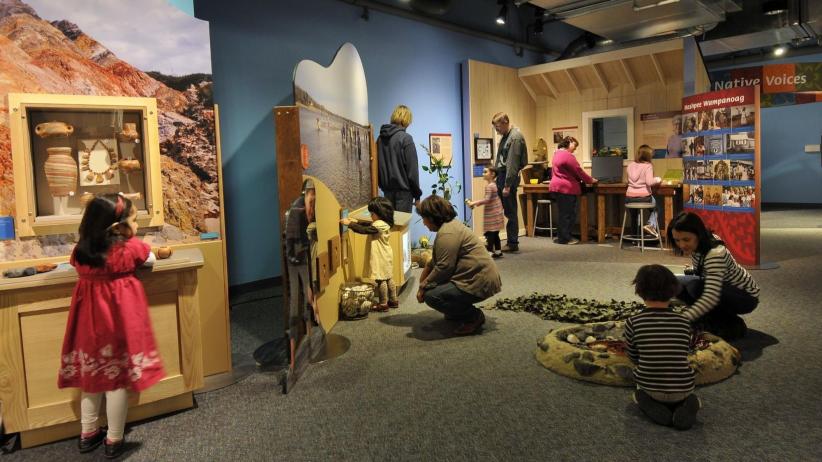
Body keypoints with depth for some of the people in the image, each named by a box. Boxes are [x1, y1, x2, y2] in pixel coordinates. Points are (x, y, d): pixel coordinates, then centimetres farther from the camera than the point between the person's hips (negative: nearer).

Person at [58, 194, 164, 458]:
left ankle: (88, 434, 32)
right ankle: (113, 441, 16)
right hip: (120, 319, -5)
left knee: (91, 373, 18)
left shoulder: (81, 250, -2)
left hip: (90, 318, 5)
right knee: (117, 377, 5)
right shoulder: (131, 247, -13)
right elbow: (151, 259, 7)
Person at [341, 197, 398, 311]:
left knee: (380, 280, -2)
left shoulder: (379, 225, -22)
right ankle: (393, 300, 26)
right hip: (385, 256, 10)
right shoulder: (383, 223, 9)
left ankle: (383, 304, 6)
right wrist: (357, 222, 12)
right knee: (387, 278, 17)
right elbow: (369, 226, 20)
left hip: (381, 258, -10)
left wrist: (350, 224, -24)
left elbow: (364, 230, -29)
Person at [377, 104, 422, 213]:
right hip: (403, 191, -6)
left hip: (387, 189, 6)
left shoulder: (381, 138, 7)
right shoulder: (405, 138, -11)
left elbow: (378, 165, 13)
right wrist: (417, 195, -5)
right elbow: (412, 169, -11)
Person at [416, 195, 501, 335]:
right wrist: (423, 281, 11)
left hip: (480, 283, -11)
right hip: (478, 277, 11)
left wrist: (423, 287, -12)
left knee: (431, 296, -18)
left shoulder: (447, 233, -18)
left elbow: (443, 267, -23)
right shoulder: (449, 225, 15)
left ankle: (474, 316, -6)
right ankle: (458, 311, 18)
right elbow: (436, 261, 20)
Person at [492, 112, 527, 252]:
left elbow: (512, 164, -19)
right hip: (500, 176, 9)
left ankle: (513, 243, 6)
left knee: (510, 212, -2)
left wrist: (507, 185, -20)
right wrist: (494, 174, 15)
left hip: (509, 177, -9)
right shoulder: (505, 136, 14)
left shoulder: (515, 137, -15)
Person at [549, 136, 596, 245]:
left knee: (563, 214, 14)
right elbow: (579, 171, -11)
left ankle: (561, 237, 18)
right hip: (566, 189, -10)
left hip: (556, 187, 10)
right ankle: (565, 239, 1)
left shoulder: (557, 154, 15)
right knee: (568, 214, -3)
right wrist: (590, 180, 3)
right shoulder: (568, 156, -15)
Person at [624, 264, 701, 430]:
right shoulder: (684, 322, -4)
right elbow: (684, 353, 10)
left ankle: (653, 407, 1)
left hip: (649, 388, -1)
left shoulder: (633, 322, -10)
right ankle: (687, 405, 4)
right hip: (683, 389, 1)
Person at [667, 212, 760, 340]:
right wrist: (691, 270, -7)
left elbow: (711, 297, -43)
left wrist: (682, 320, -49)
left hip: (746, 297, -8)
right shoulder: (696, 247, -10)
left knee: (695, 286, -31)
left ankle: (732, 324, -9)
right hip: (726, 289, 8)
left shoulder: (715, 253, -34)